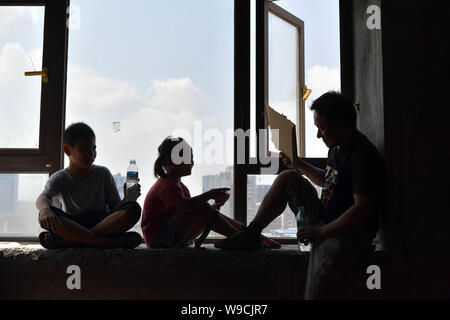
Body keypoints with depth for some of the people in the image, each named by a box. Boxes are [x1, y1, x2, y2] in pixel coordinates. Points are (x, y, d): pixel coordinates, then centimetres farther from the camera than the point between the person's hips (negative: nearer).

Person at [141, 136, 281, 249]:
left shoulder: (181, 186, 19)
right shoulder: (166, 184, -15)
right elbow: (184, 206, -34)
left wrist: (214, 206, -5)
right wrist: (208, 195, -26)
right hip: (158, 238, -10)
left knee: (210, 213, 2)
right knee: (201, 208, -25)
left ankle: (259, 237, -5)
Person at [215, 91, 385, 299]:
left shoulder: (363, 157, -20)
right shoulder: (336, 148, 11)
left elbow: (363, 210, -27)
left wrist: (321, 232, -27)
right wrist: (300, 165, 17)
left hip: (350, 234, -9)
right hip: (323, 218, 10)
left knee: (315, 293, -33)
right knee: (287, 177, 6)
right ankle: (250, 235, 4)